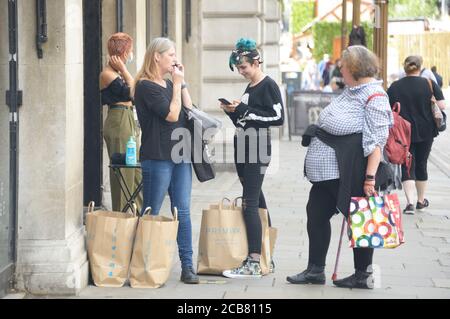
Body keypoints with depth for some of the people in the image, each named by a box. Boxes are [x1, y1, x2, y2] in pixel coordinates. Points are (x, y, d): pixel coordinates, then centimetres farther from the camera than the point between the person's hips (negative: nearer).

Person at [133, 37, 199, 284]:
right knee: (151, 214, 1)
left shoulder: (170, 84, 16)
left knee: (183, 212, 3)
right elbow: (172, 114, -15)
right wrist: (177, 83, -7)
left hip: (180, 155, 7)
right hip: (157, 157, -7)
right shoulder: (146, 86, -8)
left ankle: (187, 266, 3)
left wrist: (182, 83, 7)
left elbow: (189, 111, 11)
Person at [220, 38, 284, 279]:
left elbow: (278, 118, -17)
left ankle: (253, 264, -15)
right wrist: (232, 112, 3)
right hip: (244, 148, 9)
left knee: (250, 203, -13)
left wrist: (245, 110, -16)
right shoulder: (249, 88, 17)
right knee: (256, 201, 11)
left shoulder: (268, 85, -8)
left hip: (257, 149, -9)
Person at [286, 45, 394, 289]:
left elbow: (377, 140, -21)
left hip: (351, 174, -10)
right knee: (316, 213, 12)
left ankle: (363, 275, 14)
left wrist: (370, 177, -25)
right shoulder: (350, 91, 14)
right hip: (326, 171, 10)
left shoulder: (374, 96, -15)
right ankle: (315, 270, 21)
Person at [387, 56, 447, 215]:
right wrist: (427, 107, 8)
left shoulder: (394, 87, -3)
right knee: (421, 164, 16)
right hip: (425, 133, 1)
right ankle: (421, 200, 29)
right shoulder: (430, 84, -6)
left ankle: (410, 203, -15)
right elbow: (442, 105, -9)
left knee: (407, 167, 1)